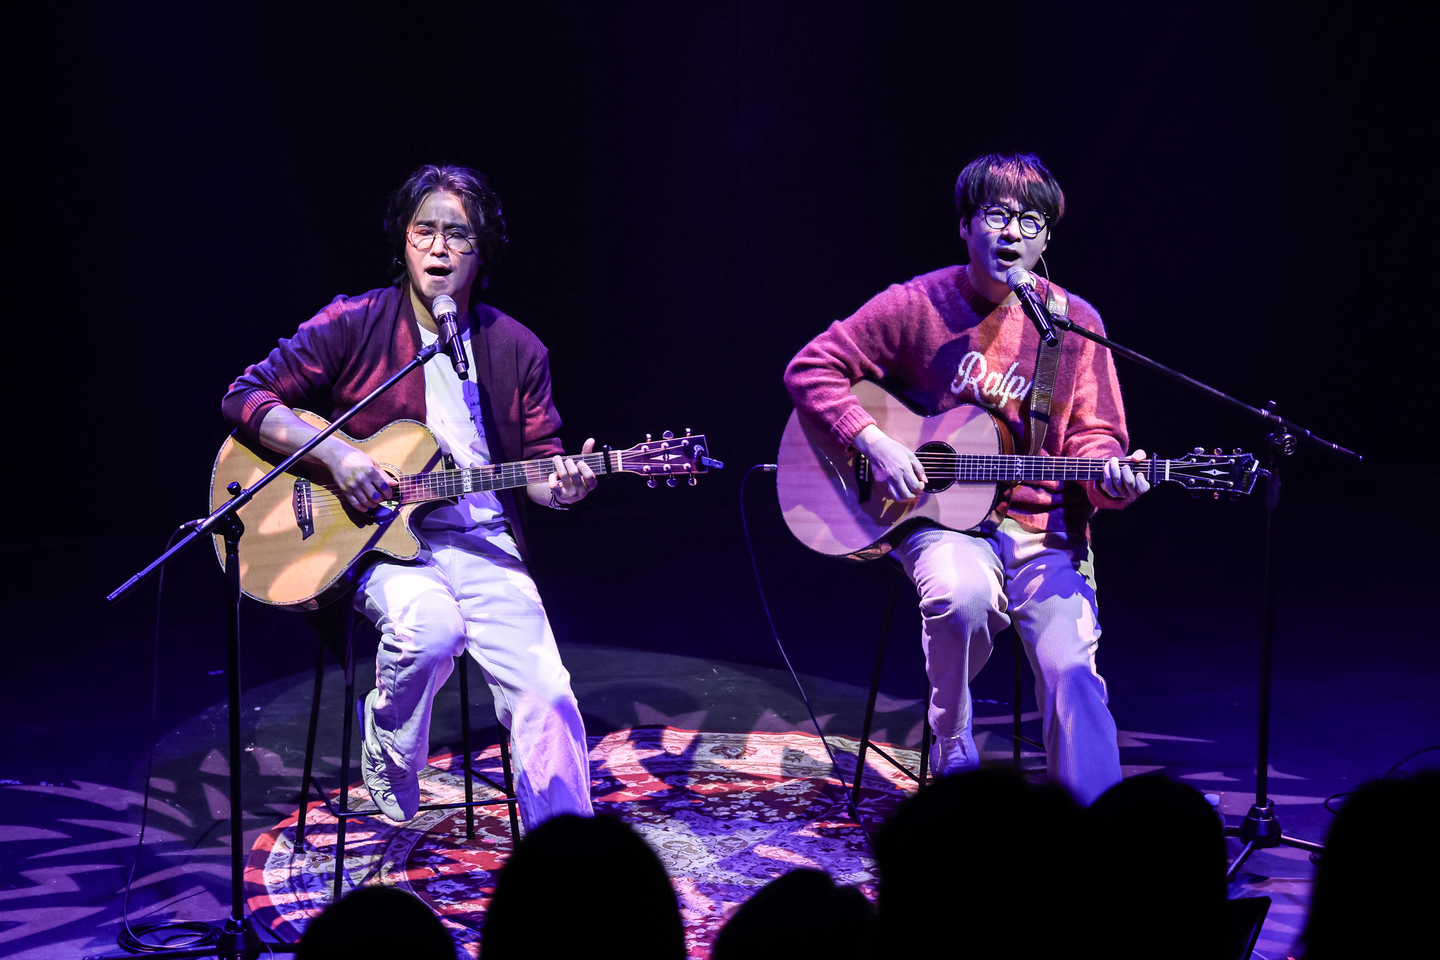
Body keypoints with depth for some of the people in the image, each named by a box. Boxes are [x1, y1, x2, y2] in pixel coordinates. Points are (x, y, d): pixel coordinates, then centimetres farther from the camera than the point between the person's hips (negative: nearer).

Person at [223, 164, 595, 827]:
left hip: (482, 541, 3)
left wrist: (559, 485, -11)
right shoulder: (353, 327, 0)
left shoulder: (517, 350, 9)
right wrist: (333, 454, -15)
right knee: (429, 624, -35)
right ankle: (388, 791, -7)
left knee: (546, 694, -17)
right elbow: (245, 397, -2)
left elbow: (537, 461, 13)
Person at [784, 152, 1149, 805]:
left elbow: (1091, 434, 5)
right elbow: (811, 369, 2)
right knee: (963, 597, -35)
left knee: (1071, 670, -20)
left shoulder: (1074, 322, 3)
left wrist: (1110, 477, -18)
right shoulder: (917, 306, -1)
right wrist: (871, 443, -11)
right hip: (940, 520, -1)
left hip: (1042, 528, 2)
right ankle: (951, 749, -6)